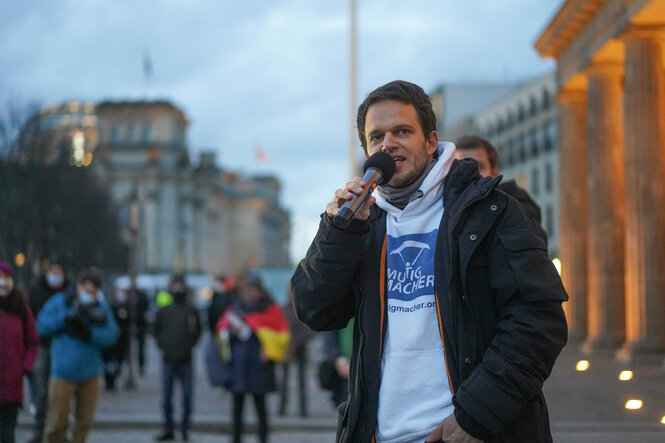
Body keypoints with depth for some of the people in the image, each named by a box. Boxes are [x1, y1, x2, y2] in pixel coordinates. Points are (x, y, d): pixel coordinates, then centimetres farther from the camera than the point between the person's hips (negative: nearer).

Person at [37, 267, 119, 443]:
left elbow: (111, 335, -7)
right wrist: (68, 317, -17)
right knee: (56, 423, -3)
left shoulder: (102, 306, 4)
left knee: (84, 422, 9)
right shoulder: (60, 301, 0)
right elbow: (41, 326, -10)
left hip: (90, 374, 3)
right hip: (63, 374, -3)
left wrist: (88, 334, -21)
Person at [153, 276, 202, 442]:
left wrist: (189, 346, -1)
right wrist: (162, 345, 2)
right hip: (168, 359, 1)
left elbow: (197, 331, 8)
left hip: (185, 360, -1)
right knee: (166, 397, 5)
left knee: (187, 396, 1)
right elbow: (156, 331, 13)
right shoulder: (163, 311, 4)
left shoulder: (191, 310, 1)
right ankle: (168, 429, 14)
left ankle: (185, 428, 13)